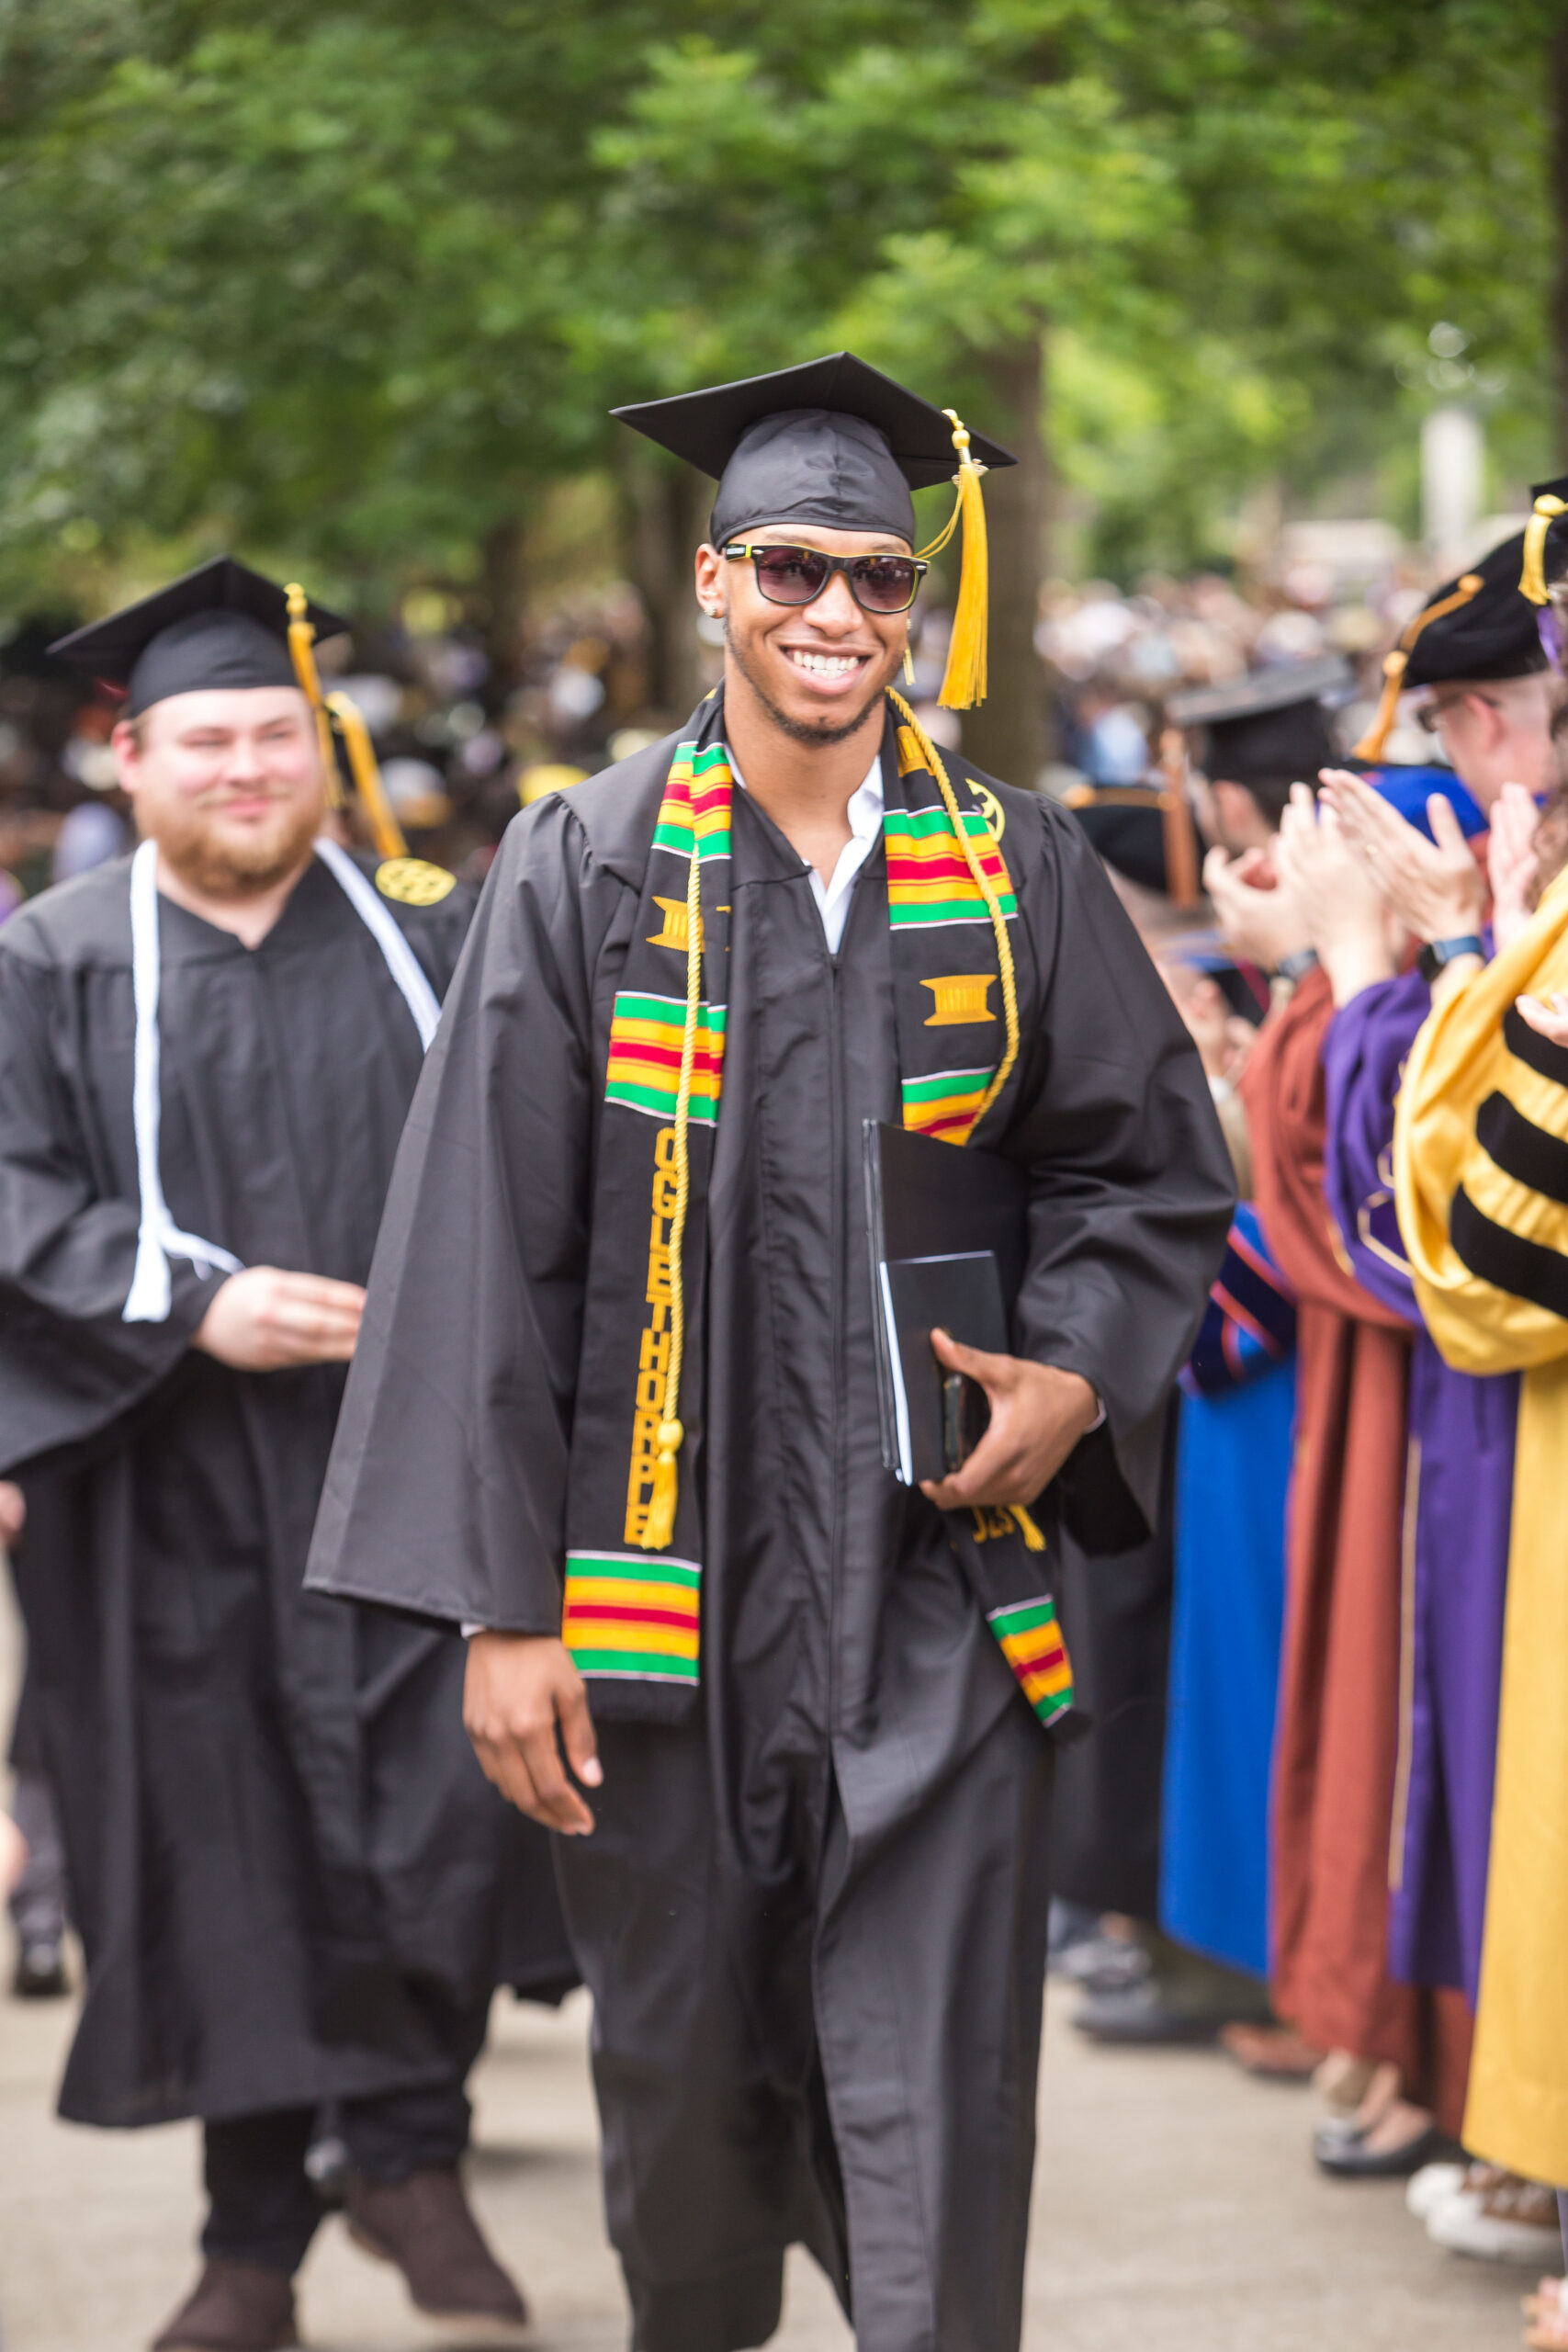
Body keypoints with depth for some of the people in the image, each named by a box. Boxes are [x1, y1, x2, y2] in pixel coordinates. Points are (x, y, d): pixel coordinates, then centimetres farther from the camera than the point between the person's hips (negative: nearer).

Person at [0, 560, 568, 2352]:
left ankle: (408, 2149, 14)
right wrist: (192, 1303, -16)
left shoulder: (426, 934, 7)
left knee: (436, 1814, -9)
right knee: (221, 1856, 4)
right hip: (179, 1493, 0)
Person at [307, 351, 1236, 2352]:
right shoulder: (586, 871, 1)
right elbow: (484, 1250, -2)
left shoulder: (1013, 870, 5)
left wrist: (1079, 1376, -6)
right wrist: (502, 1604, -7)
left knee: (934, 2112, -4)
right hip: (666, 1587, 0)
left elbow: (1155, 1164, 15)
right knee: (681, 2084, 12)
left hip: (933, 1587, 0)